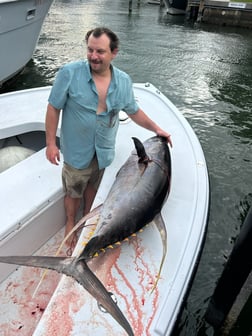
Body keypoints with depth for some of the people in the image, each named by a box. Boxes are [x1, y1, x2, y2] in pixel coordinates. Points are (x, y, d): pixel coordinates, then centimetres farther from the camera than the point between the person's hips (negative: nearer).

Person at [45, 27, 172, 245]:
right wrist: (51, 143, -13)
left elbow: (134, 111, 8)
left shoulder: (124, 81, -6)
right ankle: (71, 222, 44)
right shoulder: (69, 73, -18)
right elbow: (54, 108, -11)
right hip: (77, 150, -3)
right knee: (74, 191, 15)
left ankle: (87, 216, 51)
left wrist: (157, 129, 8)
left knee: (92, 186, 24)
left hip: (103, 151, 3)